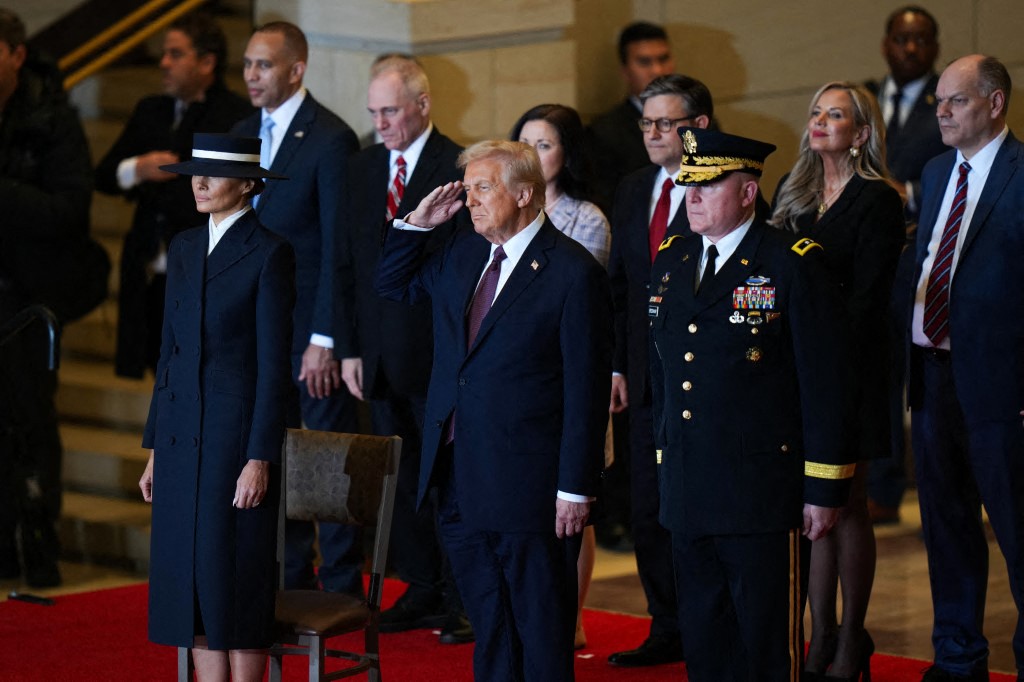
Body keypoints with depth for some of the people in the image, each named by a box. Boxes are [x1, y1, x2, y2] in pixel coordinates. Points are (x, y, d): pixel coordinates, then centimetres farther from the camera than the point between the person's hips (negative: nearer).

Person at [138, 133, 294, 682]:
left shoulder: (269, 254, -7)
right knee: (192, 578, 7)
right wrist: (154, 450, 13)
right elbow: (170, 350, 15)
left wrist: (260, 459, -15)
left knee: (235, 576, -3)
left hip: (237, 432, -6)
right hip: (181, 436, 6)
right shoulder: (184, 248, 12)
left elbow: (274, 364, -10)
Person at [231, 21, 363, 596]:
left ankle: (342, 590, 9)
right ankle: (291, 585, 21)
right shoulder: (243, 134, 11)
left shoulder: (331, 139, -11)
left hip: (316, 332, -7)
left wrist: (324, 339, -18)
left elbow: (338, 247, -14)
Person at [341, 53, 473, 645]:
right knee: (402, 479, 11)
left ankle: (462, 600, 10)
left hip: (437, 353, -6)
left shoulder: (459, 168, -8)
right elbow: (354, 263, 13)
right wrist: (351, 348, 7)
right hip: (380, 353, 6)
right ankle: (422, 591, 20)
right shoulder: (364, 168, 11)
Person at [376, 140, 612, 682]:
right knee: (488, 626, 16)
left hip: (528, 487, -7)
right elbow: (394, 286, 25)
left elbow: (586, 390, -14)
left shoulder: (573, 272, -13)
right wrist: (416, 224, 7)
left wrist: (576, 488, -16)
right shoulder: (463, 252, 9)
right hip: (459, 483, 7)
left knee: (541, 634, 5)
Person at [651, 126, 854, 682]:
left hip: (761, 493, -6)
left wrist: (824, 489, -10)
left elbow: (824, 381, -9)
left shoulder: (794, 265, -7)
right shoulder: (669, 262, 12)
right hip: (687, 498, 6)